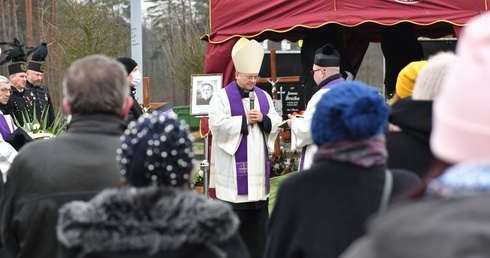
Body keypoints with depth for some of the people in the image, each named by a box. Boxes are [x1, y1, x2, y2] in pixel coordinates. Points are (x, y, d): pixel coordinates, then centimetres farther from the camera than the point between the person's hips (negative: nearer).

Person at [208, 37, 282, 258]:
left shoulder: (263, 96, 12)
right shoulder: (222, 97, -5)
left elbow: (276, 123, 10)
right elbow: (218, 125, -16)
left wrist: (262, 119, -10)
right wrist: (245, 120, -14)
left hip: (258, 164, 5)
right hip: (233, 167, -5)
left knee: (258, 216, 8)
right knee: (233, 217, -4)